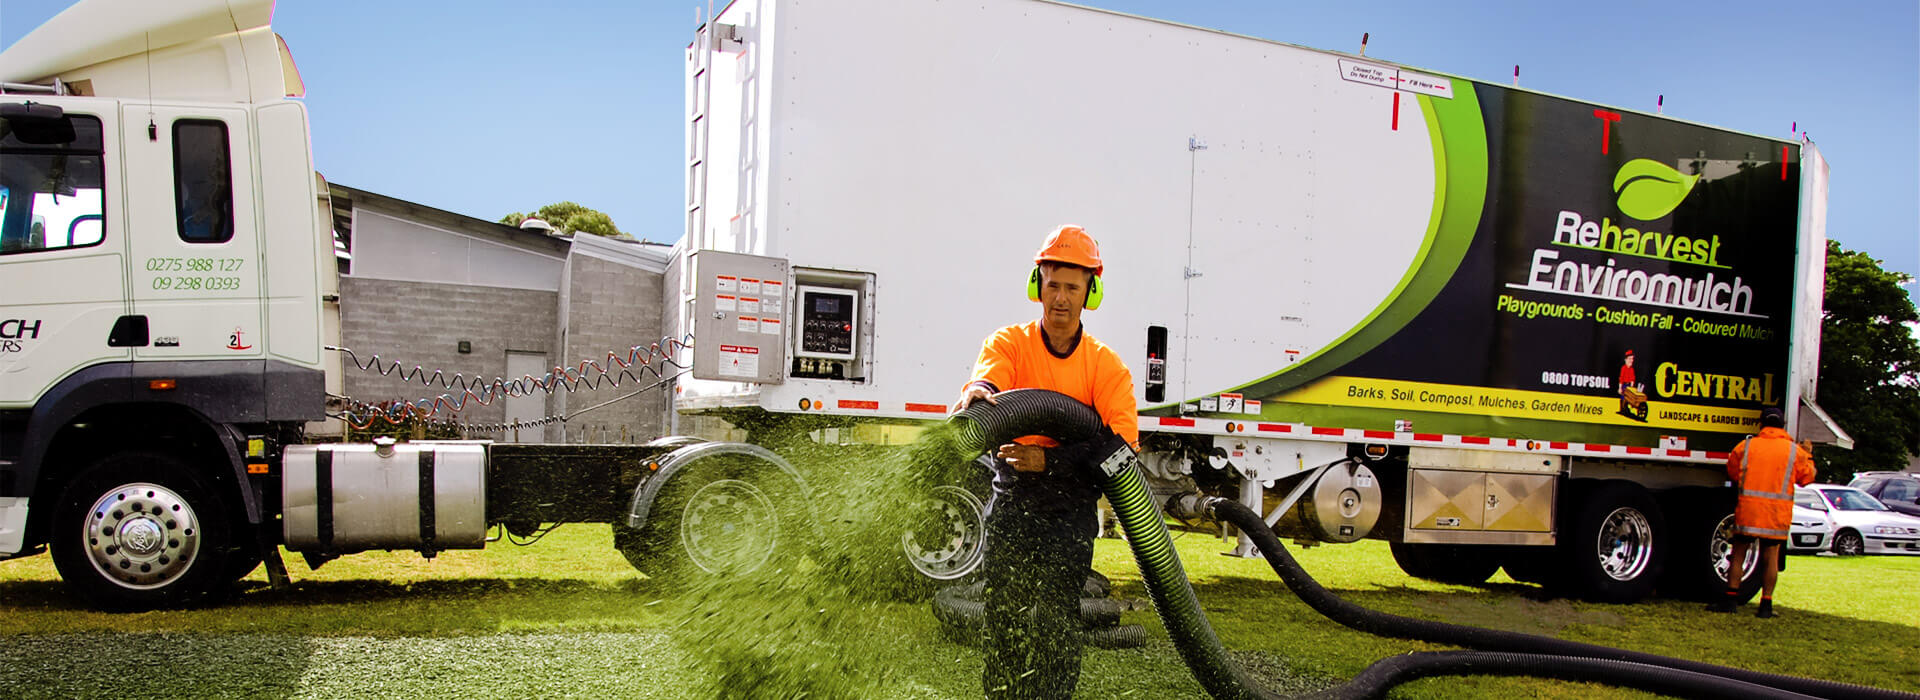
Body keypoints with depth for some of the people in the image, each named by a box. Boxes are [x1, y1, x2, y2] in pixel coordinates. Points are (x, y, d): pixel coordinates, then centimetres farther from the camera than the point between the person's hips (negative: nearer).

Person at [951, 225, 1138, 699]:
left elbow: (1123, 443, -9)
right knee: (1004, 615, 0)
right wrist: (976, 393, -46)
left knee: (1058, 620, -6)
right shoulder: (1008, 343, 3)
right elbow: (988, 375, -21)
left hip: (1070, 504, 0)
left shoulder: (1106, 366, 3)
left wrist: (1049, 460, -21)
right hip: (1011, 502, 0)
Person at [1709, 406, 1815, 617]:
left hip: (1748, 506, 0)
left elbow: (1732, 471, 11)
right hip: (1777, 512, 0)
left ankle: (1731, 598, 4)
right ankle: (1766, 603, 5)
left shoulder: (1746, 446, 2)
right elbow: (1806, 478, 10)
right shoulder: (1794, 450, 2)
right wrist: (1808, 456, 24)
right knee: (1770, 556, 5)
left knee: (1739, 552, 7)